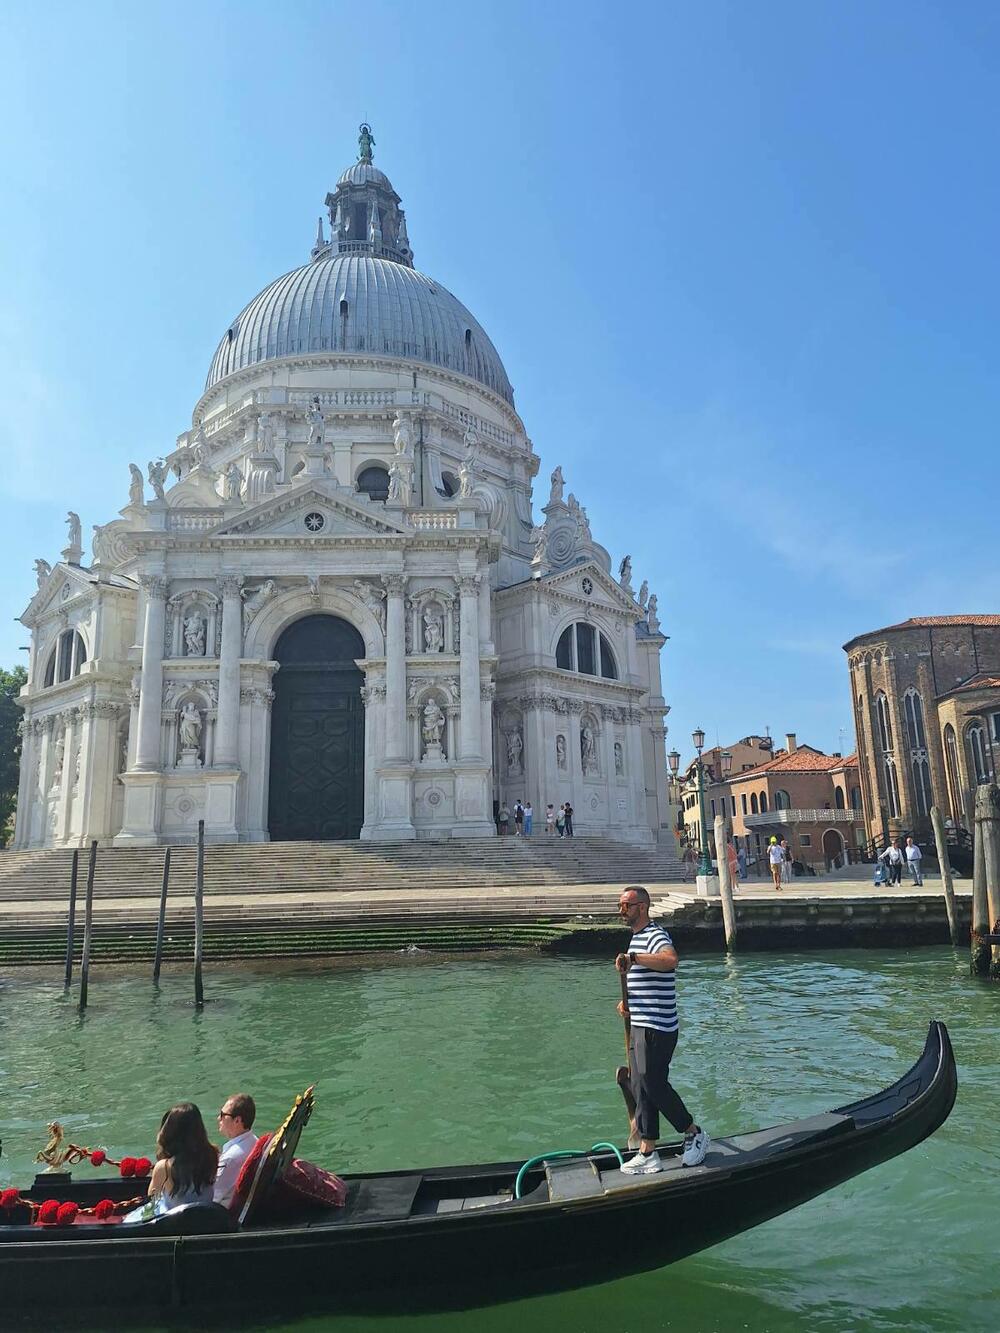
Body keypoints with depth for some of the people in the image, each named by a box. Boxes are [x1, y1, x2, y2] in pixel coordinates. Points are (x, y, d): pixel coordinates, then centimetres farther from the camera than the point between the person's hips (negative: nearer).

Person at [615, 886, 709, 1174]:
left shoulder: (654, 936, -16)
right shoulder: (637, 937, 17)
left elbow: (670, 959, -40)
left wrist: (632, 958, -37)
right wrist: (626, 1001, 13)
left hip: (656, 1028, -10)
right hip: (640, 1026, 10)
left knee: (653, 1085, -4)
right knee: (642, 1089, 11)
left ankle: (695, 1134, 15)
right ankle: (647, 1155, 19)